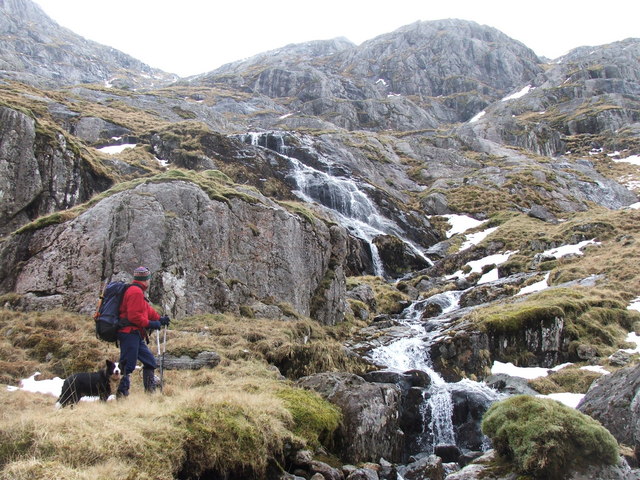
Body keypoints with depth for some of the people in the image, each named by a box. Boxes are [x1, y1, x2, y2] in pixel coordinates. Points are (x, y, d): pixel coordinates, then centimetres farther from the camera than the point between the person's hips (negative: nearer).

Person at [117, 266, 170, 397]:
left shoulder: (135, 291, 20)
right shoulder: (136, 292, -14)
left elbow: (147, 309, 25)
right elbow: (134, 316, -21)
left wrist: (159, 318, 17)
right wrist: (151, 324, -15)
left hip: (135, 335, 11)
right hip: (130, 333, -11)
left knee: (150, 361, 13)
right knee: (128, 365, -8)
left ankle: (150, 391, 18)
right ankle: (121, 394, -4)